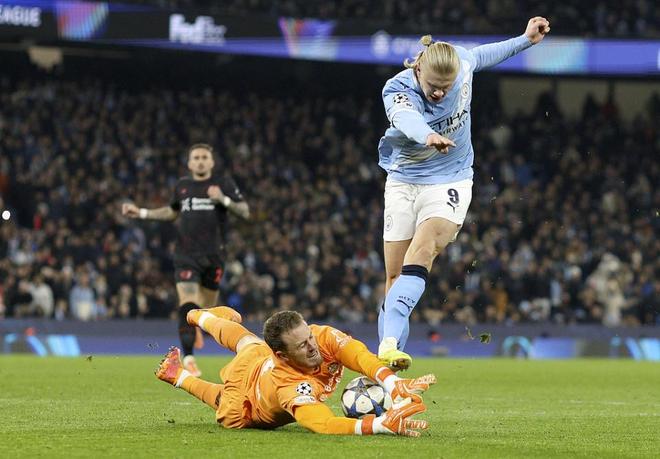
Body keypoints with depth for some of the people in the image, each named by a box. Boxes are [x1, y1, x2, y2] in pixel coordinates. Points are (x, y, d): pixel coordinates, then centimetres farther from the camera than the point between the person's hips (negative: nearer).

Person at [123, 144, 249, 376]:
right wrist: (141, 213, 21)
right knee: (187, 303, -16)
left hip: (213, 255, 0)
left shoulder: (224, 183, 2)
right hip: (186, 255, 0)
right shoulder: (182, 186, 10)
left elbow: (245, 211, -3)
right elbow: (173, 211, 28)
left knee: (207, 306, 11)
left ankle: (196, 325, 49)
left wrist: (224, 199, -20)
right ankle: (188, 358, -18)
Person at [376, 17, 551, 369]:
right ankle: (383, 367, 10)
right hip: (404, 182, 0)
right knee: (395, 276, 0)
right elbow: (407, 118, -47)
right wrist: (427, 136, -68)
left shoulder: (461, 62, -12)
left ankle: (389, 346, -41)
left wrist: (526, 40, 16)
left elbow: (479, 55, 15)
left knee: (421, 252, -26)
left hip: (449, 181, 0)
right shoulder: (397, 89, -22)